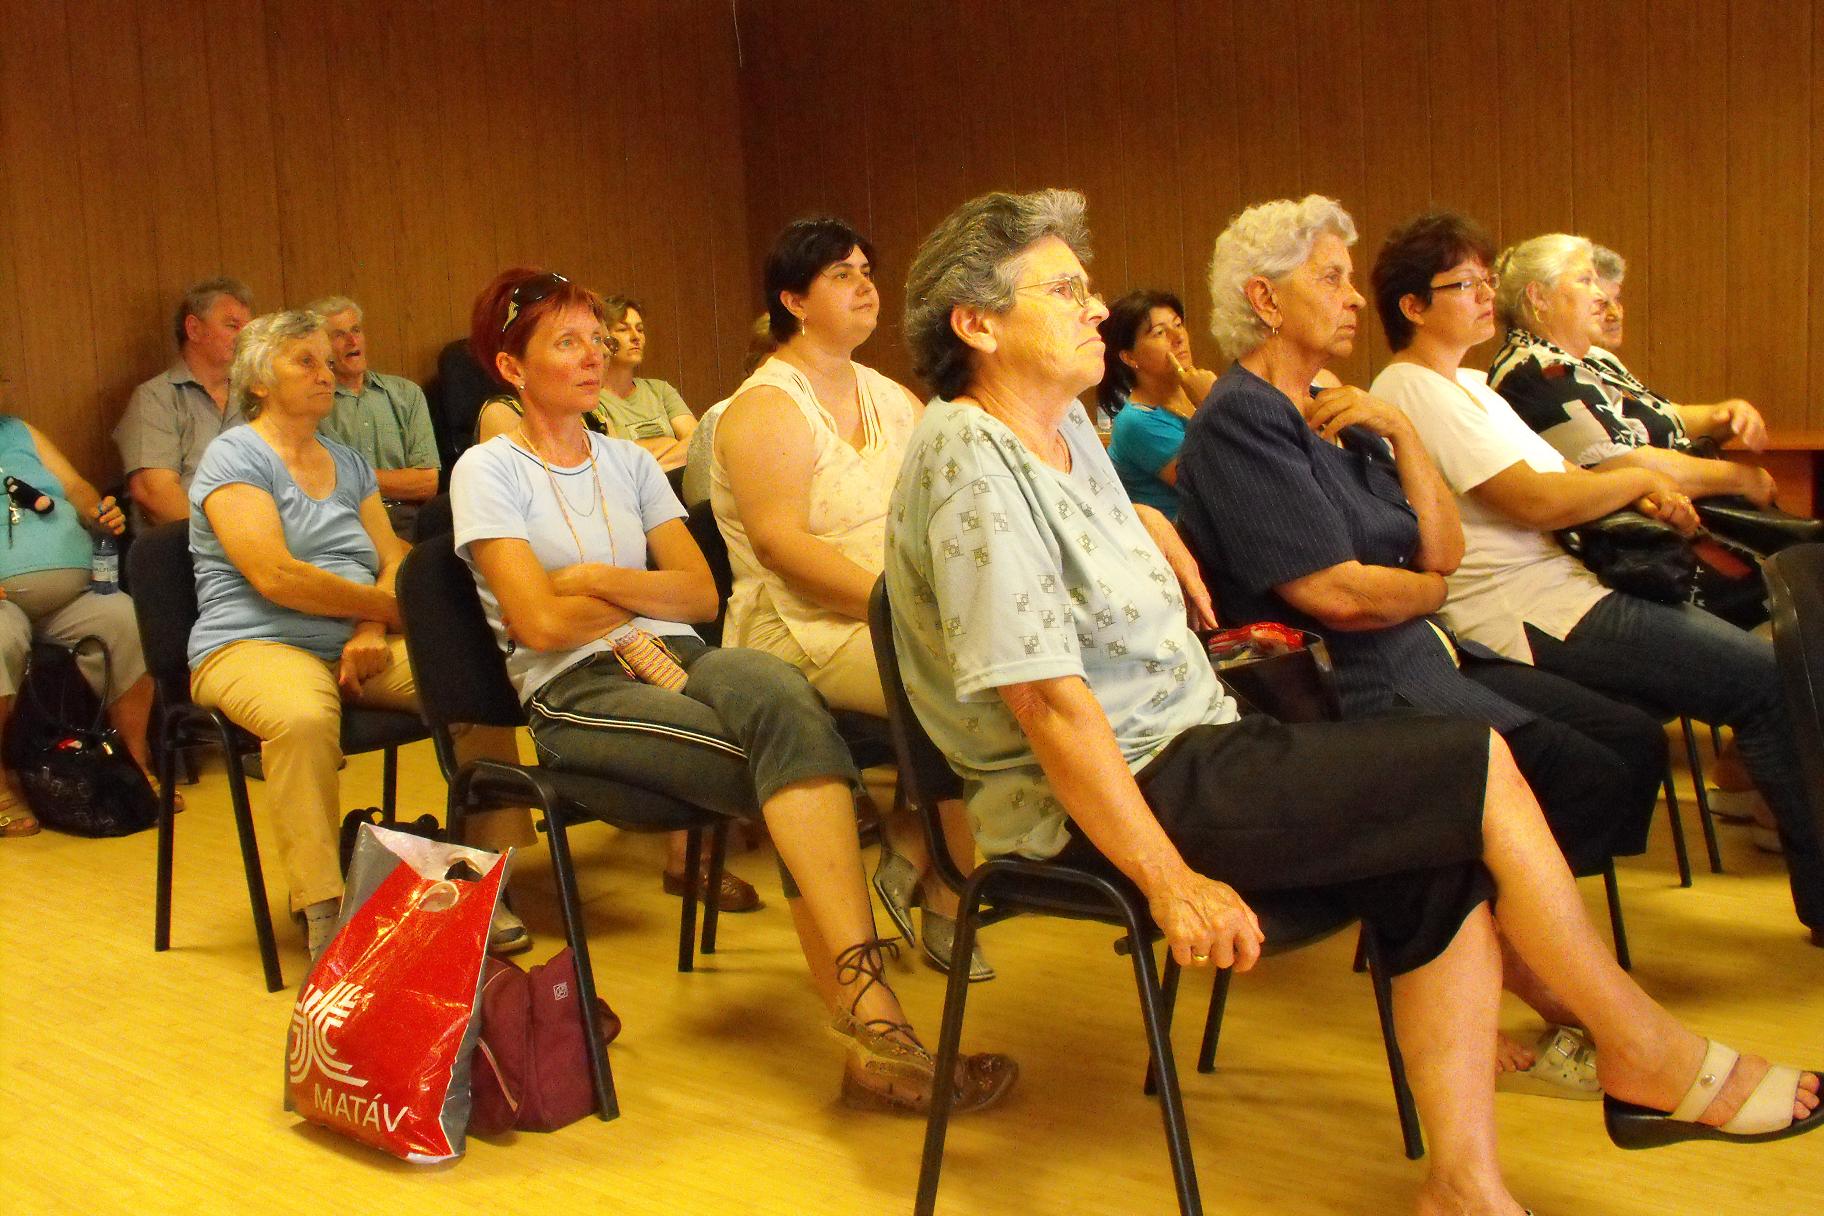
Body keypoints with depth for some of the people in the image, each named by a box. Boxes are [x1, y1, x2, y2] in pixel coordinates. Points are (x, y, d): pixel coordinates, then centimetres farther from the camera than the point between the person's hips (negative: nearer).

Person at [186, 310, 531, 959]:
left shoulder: (348, 463, 20)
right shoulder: (234, 457, -2)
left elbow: (396, 561, 13)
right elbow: (274, 576, -15)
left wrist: (372, 629, -9)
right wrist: (386, 605, -8)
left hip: (357, 645, 6)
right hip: (253, 645, -6)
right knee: (304, 718, -40)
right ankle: (324, 915, -33)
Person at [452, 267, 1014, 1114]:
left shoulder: (628, 462, 21)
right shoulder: (488, 471, 4)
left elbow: (702, 594, 10)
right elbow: (541, 623, -8)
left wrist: (597, 579, -4)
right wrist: (646, 592, 5)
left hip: (672, 661, 4)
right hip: (574, 695, -4)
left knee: (775, 689, -34)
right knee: (802, 763, -32)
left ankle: (868, 1023, -41)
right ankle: (871, 1018, -38)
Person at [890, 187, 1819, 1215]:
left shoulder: (1064, 427, 12)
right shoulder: (972, 466, -17)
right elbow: (1048, 704, -22)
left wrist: (1152, 529, 18)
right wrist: (1171, 882, -23)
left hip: (1187, 744, 9)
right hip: (1108, 801, -9)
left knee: (1451, 862, -6)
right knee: (1481, 769, -9)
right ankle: (1649, 1058, 8)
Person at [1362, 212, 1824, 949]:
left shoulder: (1464, 386, 20)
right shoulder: (1416, 392, -13)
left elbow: (1552, 475, 20)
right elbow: (1536, 501, -19)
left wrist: (1639, 495, 0)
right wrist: (1638, 481, -4)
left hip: (1552, 593, 11)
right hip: (1525, 616, -11)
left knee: (1757, 668, 7)